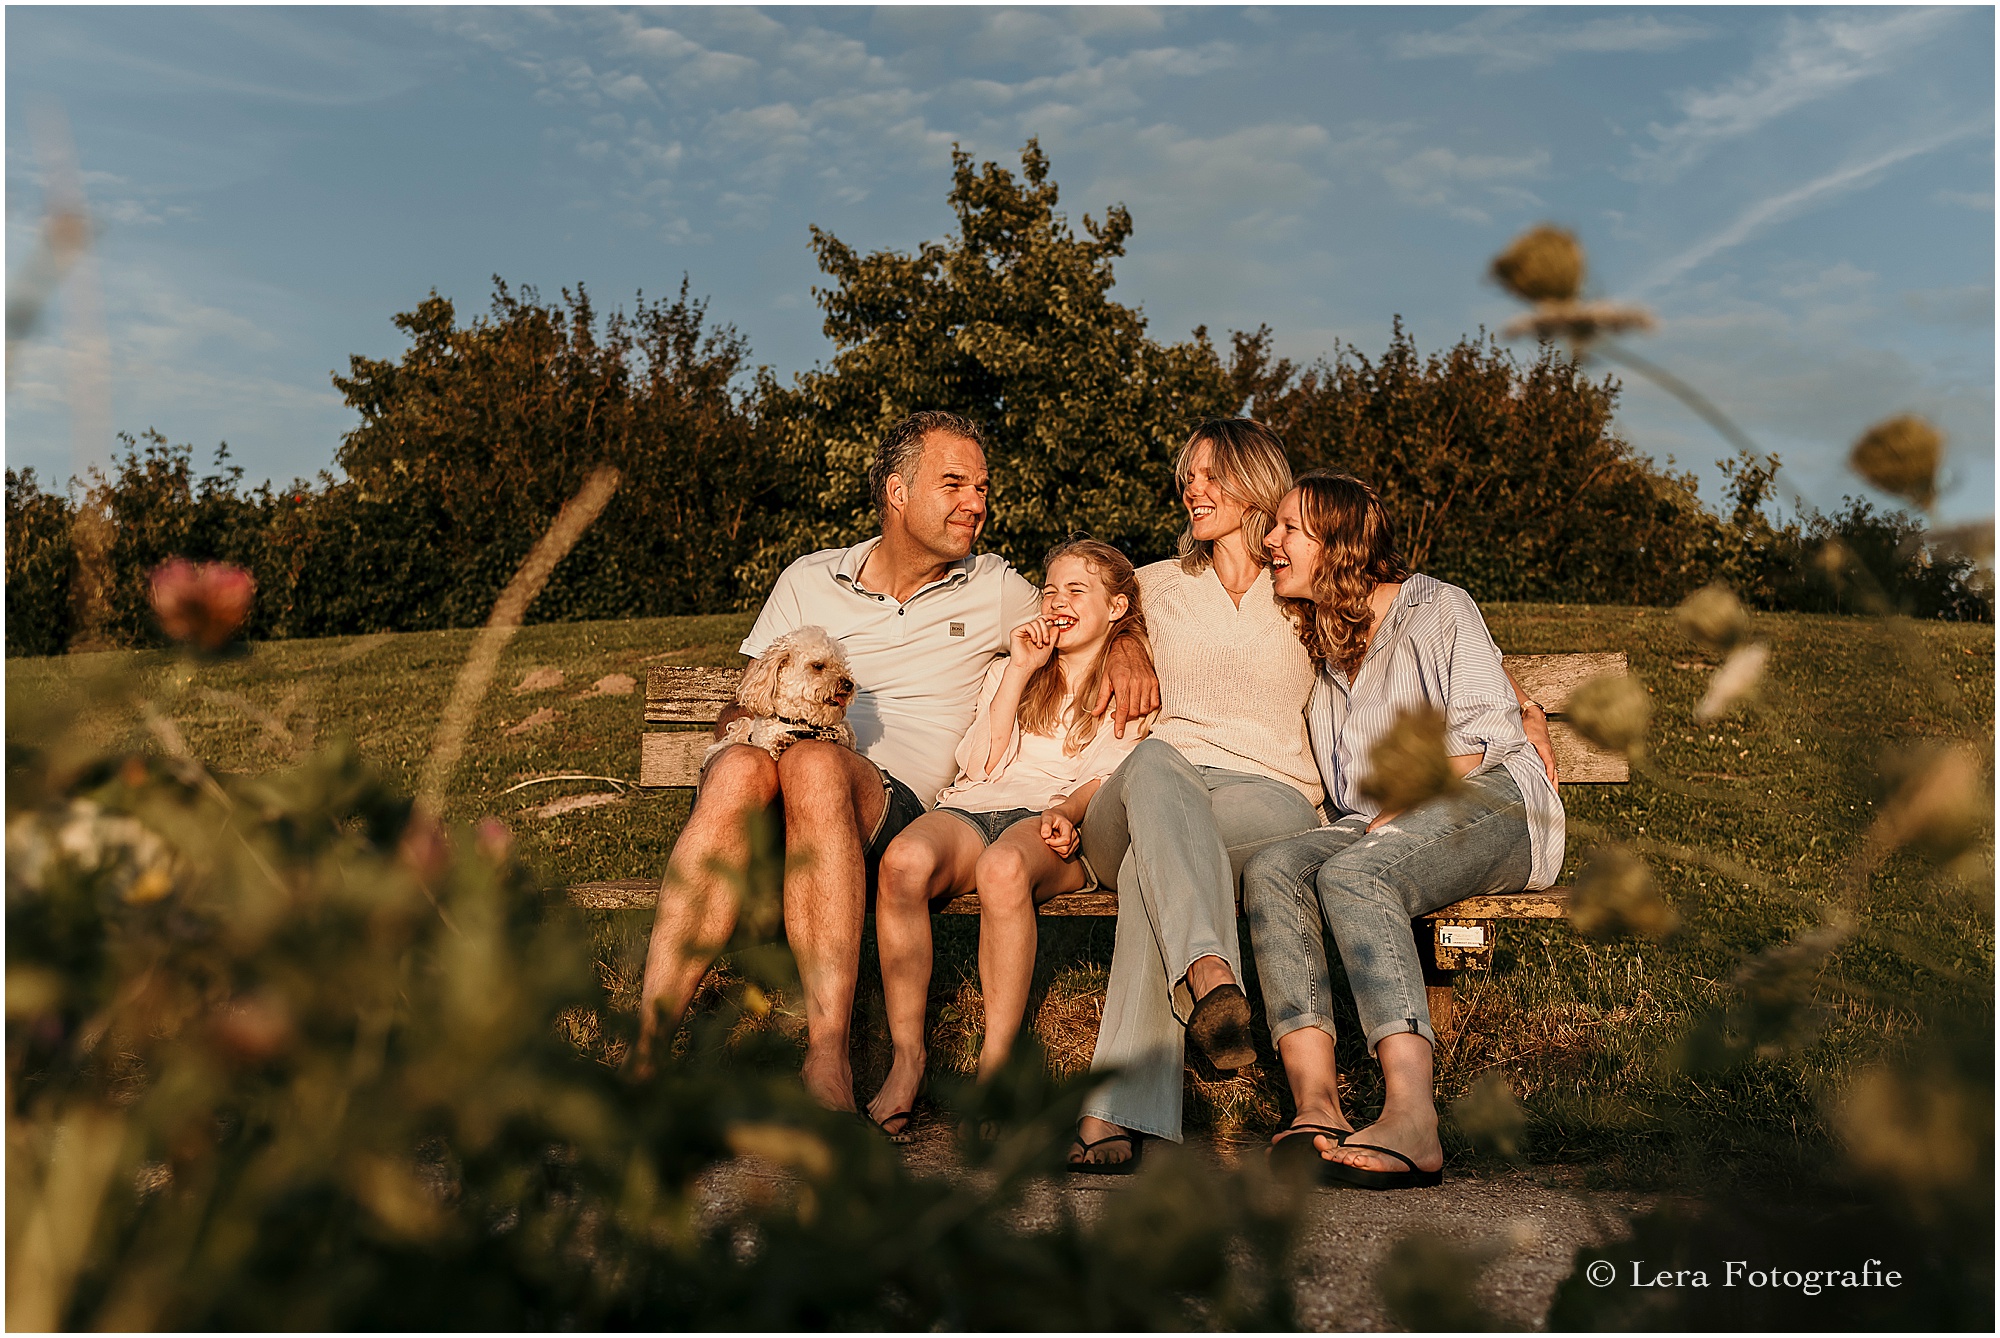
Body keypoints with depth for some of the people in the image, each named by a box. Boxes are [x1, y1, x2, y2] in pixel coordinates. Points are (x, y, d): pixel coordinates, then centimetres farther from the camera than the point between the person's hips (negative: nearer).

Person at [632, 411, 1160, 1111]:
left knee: (815, 764, -38)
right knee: (739, 767, -37)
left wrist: (1127, 649, 9)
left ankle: (827, 1060, -47)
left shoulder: (992, 589, 21)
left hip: (894, 798, -1)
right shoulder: (808, 580, 22)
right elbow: (741, 709, 22)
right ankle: (641, 1057, -42)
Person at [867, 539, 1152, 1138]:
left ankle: (994, 1064, -33)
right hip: (969, 808, 3)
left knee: (1004, 866, -41)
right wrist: (1020, 672, 10)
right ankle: (906, 1058, -29)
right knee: (904, 860, -35)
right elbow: (981, 764, 13)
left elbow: (1108, 778, 6)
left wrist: (1066, 810, -15)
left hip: (1052, 824, -2)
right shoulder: (1006, 672, 30)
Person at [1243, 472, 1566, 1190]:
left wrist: (1400, 810, -14)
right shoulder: (1313, 645, 26)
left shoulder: (1436, 606, 8)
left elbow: (1482, 731, -5)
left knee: (1352, 874, -36)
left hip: (1489, 803, -5)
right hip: (1371, 828, 5)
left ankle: (1411, 1118, -49)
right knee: (1271, 868, -27)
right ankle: (1315, 1105, -42)